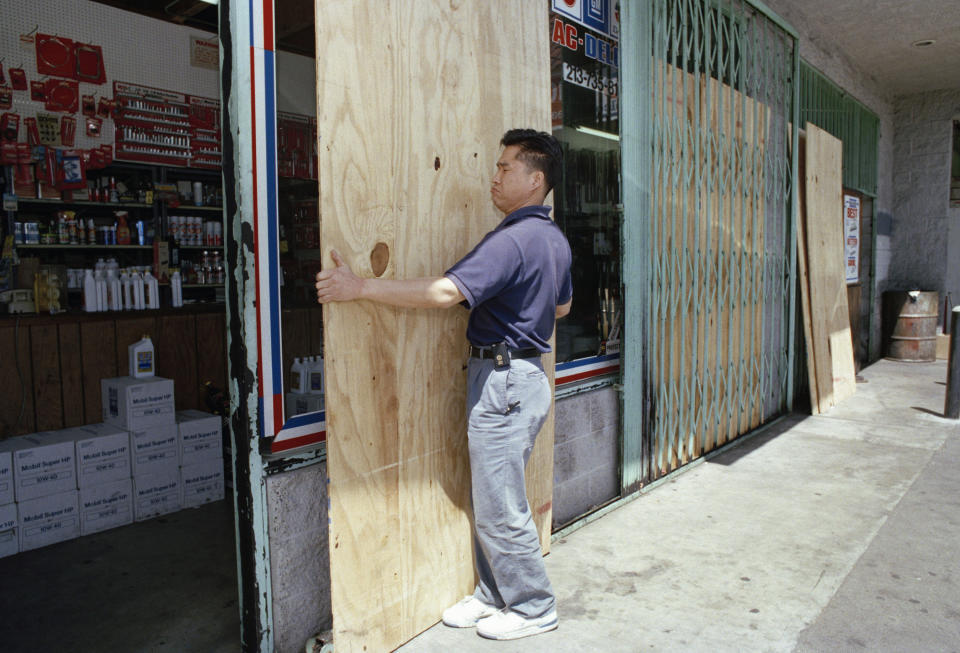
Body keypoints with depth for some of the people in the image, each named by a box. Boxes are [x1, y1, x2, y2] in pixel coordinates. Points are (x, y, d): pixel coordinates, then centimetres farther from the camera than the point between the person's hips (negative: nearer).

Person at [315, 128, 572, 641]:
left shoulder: (513, 240, -20)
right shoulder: (554, 239, 12)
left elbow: (444, 292, -31)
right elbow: (561, 307, 25)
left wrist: (359, 287, -27)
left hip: (503, 380, -10)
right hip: (526, 372, 10)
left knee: (501, 508, 4)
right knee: (490, 501, 19)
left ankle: (534, 607, 22)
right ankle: (494, 595, 33)